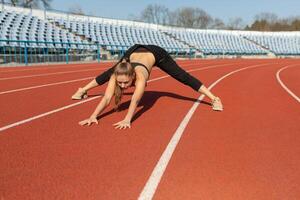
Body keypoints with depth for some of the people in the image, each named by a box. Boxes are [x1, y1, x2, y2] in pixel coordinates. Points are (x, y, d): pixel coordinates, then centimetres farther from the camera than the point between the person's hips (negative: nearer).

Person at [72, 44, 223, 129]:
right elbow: (107, 98, -45)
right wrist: (93, 116, -55)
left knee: (184, 77, -6)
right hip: (135, 51, 4)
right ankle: (82, 90, 39)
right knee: (107, 73, 17)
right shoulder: (117, 74, -37)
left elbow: (135, 100, -58)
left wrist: (127, 120, -69)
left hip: (156, 53, -4)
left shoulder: (140, 75, -46)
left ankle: (214, 99, 2)